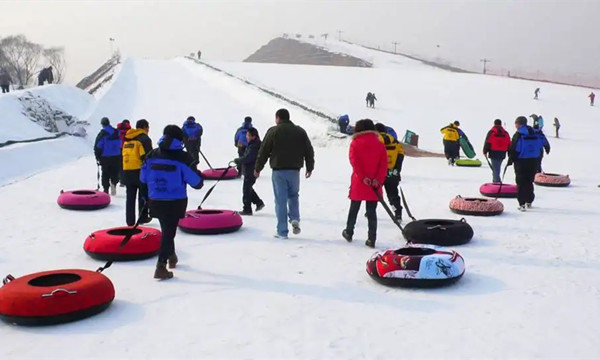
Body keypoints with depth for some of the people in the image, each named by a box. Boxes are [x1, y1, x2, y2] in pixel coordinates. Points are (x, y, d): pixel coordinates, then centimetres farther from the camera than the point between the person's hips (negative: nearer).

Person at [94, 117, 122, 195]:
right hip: (116, 157, 2)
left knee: (105, 174, 7)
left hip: (105, 157, -2)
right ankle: (114, 183, -15)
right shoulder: (116, 132, 3)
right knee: (115, 172, 11)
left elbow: (98, 146, -9)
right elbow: (121, 145, 9)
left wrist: (98, 157, 1)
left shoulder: (102, 134, -9)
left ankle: (106, 189, 5)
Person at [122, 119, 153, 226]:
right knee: (143, 196, 9)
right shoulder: (144, 139, -7)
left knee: (130, 197, 10)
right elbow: (147, 157, -15)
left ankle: (130, 220, 11)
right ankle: (143, 218, 14)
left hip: (127, 172, 6)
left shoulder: (127, 139, 16)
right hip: (140, 171, -6)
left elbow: (124, 155, 18)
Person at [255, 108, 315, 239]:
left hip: (278, 171, -3)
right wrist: (310, 168, 19)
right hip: (295, 170, 3)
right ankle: (295, 219, -1)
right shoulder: (300, 131, 8)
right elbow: (309, 151, 10)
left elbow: (263, 151, -3)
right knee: (293, 196, 22)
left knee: (281, 200, 1)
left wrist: (258, 168, 6)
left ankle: (282, 232, 3)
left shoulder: (273, 131, -4)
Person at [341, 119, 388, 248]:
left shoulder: (355, 143, -1)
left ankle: (349, 233, 28)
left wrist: (363, 177, -16)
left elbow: (354, 162, -12)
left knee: (354, 209, 16)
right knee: (372, 212, 4)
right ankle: (371, 239, 0)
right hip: (374, 185, 1)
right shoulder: (380, 145, 4)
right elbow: (384, 165, -4)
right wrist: (378, 180, -11)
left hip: (358, 184, -1)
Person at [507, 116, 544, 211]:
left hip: (521, 162, -5)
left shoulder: (518, 135, -11)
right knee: (529, 182, 18)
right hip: (533, 162, 5)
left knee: (521, 183, -1)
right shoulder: (535, 134, 7)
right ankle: (529, 202, 28)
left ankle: (522, 204, -7)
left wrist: (510, 160, -1)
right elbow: (540, 148, 12)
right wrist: (537, 162, 18)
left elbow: (514, 150, -13)